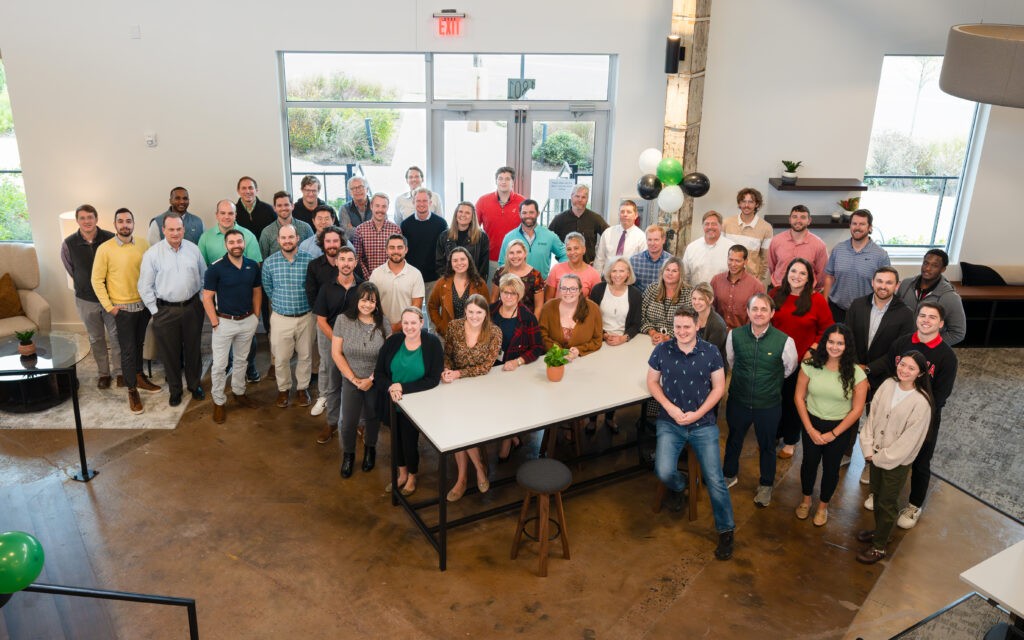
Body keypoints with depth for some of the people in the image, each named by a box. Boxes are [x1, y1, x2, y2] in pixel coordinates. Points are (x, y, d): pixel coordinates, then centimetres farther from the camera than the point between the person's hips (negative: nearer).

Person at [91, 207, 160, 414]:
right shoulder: (105, 249, -11)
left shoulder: (143, 244, -2)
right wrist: (108, 306, -10)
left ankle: (139, 377, 38)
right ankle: (132, 390, 15)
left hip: (144, 304, 3)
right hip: (123, 308, -3)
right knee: (128, 350, 3)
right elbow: (97, 280, -7)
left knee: (139, 344, 20)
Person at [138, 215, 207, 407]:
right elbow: (145, 286, -5)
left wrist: (202, 301, 5)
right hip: (166, 310, -2)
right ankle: (175, 390, 25)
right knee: (170, 352, 9)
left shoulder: (193, 249, 0)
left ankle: (195, 384, 32)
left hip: (192, 307, 2)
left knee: (193, 349, 14)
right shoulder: (152, 254, -9)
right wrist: (155, 310, -5)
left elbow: (203, 277, 8)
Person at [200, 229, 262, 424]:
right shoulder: (216, 268, -13)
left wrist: (256, 317, 5)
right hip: (224, 322, -4)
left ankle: (239, 392, 36)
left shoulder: (253, 265, -1)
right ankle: (219, 402, 16)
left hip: (248, 321, 4)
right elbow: (207, 298, -11)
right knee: (219, 365, 3)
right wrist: (215, 323, -13)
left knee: (241, 360, 19)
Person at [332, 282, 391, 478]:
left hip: (376, 382, 1)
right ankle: (348, 455, 30)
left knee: (372, 418, 16)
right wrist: (354, 379, -11)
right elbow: (336, 353, -9)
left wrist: (371, 379, -15)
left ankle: (370, 449, 44)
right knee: (348, 422, 2)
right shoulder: (343, 320, -12)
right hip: (351, 381, 0)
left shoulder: (383, 325, -10)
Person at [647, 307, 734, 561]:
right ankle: (677, 487, 19)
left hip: (703, 424, 0)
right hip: (670, 423, 0)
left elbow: (718, 387, 0)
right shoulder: (662, 350, -4)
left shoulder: (711, 352, -5)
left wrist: (697, 413, -11)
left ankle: (726, 531, 15)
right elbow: (652, 381, 5)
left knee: (715, 479, -6)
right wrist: (670, 408, -10)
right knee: (664, 472, -20)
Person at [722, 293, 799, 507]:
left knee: (767, 446, 20)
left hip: (769, 405, -1)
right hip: (738, 401, 2)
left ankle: (766, 485, 44)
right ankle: (729, 475, 49)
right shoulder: (734, 335, -15)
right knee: (733, 440, 24)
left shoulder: (785, 341, -21)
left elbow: (790, 368, 1)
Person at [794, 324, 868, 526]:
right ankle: (806, 500, 44)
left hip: (840, 428, -1)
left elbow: (857, 409, -12)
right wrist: (810, 429, -10)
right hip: (812, 424, 1)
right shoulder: (810, 365, -15)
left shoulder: (856, 374, -18)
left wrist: (833, 434, -11)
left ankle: (823, 506, 41)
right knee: (809, 462, 19)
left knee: (831, 468, 17)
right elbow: (799, 397, -8)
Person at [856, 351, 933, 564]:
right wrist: (868, 448, -7)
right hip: (876, 454, 5)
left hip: (897, 462, -5)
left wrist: (881, 457, -14)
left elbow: (909, 439, -19)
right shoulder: (888, 385, -8)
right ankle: (879, 530, 47)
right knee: (877, 494, 23)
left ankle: (879, 547, 27)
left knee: (887, 503, 10)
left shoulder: (921, 402, -24)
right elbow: (872, 415, -2)